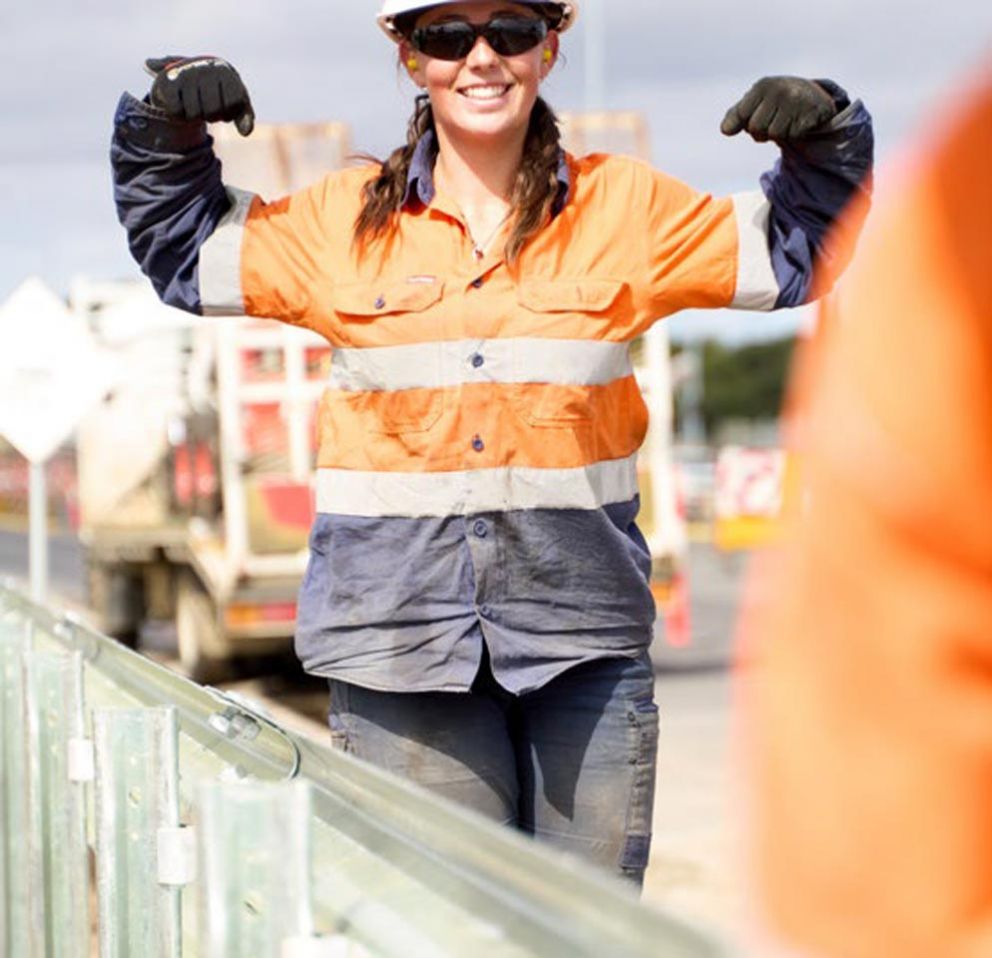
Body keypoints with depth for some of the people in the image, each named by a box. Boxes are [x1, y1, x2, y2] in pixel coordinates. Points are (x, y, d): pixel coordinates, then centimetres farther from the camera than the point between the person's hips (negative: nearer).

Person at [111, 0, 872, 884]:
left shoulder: (628, 210, 7)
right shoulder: (340, 222, 7)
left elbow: (796, 252, 16)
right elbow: (182, 248, 19)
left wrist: (823, 138, 0)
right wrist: (166, 129, 5)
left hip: (580, 623, 1)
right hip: (400, 627, 0)